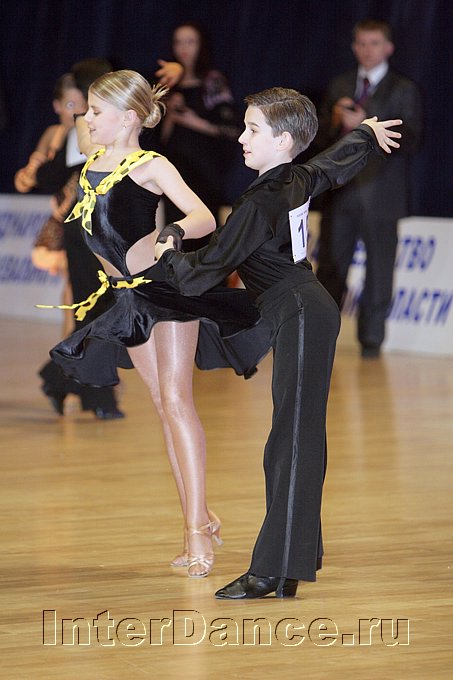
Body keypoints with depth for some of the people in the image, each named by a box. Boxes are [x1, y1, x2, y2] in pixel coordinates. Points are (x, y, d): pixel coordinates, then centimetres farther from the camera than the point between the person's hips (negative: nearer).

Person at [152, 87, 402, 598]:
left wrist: (166, 257, 7)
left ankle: (277, 570, -14)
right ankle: (298, 554, 19)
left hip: (302, 317, -10)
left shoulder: (259, 205, -17)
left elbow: (199, 277, -15)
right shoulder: (301, 180, 7)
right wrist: (368, 131, 53)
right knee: (296, 437, 13)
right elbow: (344, 159, 31)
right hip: (308, 311, 10)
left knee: (293, 437, -12)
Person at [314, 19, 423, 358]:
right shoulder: (339, 86, 15)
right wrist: (335, 121, -9)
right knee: (331, 266, 4)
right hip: (340, 189, 4)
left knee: (379, 269, 0)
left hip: (380, 194, -4)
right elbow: (320, 136, 13)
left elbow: (409, 140, -10)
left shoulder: (405, 90, 1)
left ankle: (371, 339, 7)